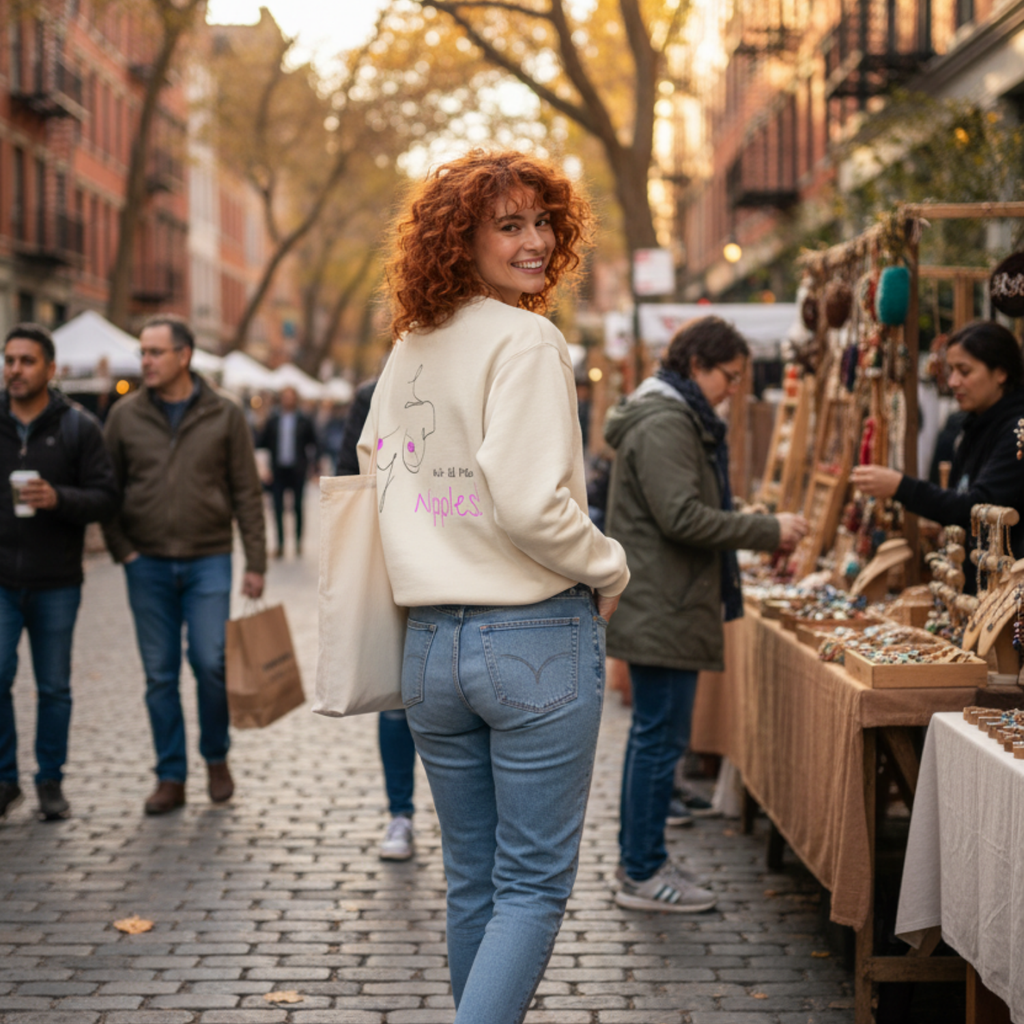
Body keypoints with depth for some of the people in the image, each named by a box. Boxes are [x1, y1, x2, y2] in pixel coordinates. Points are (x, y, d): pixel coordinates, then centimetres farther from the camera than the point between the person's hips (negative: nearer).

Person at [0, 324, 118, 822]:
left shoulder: (78, 427, 0)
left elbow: (105, 496, -3)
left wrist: (58, 499, -21)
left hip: (56, 581, -1)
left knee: (54, 687, 8)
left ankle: (50, 781, 22)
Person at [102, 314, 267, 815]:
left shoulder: (224, 415, 0)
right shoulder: (125, 415, 3)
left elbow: (247, 493, 1)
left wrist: (256, 563, -2)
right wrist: (122, 549, -2)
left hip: (208, 561, -1)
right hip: (148, 564, 2)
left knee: (211, 663, -7)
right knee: (160, 675, 4)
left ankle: (216, 758, 17)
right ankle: (171, 778, 14)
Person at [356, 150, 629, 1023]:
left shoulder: (409, 347, 10)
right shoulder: (527, 340, -13)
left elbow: (376, 462, 23)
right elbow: (530, 503, -21)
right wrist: (609, 570, -5)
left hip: (430, 641, 7)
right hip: (537, 639, -7)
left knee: (472, 879, 18)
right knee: (534, 885, 2)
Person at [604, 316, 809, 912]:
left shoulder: (680, 421, 18)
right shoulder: (665, 426, -16)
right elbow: (683, 517, -24)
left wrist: (760, 534, 13)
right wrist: (768, 531, -18)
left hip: (662, 608, 11)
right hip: (662, 611, -11)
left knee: (655, 734, 16)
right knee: (662, 736, -5)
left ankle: (640, 858, 25)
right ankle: (643, 875, 2)